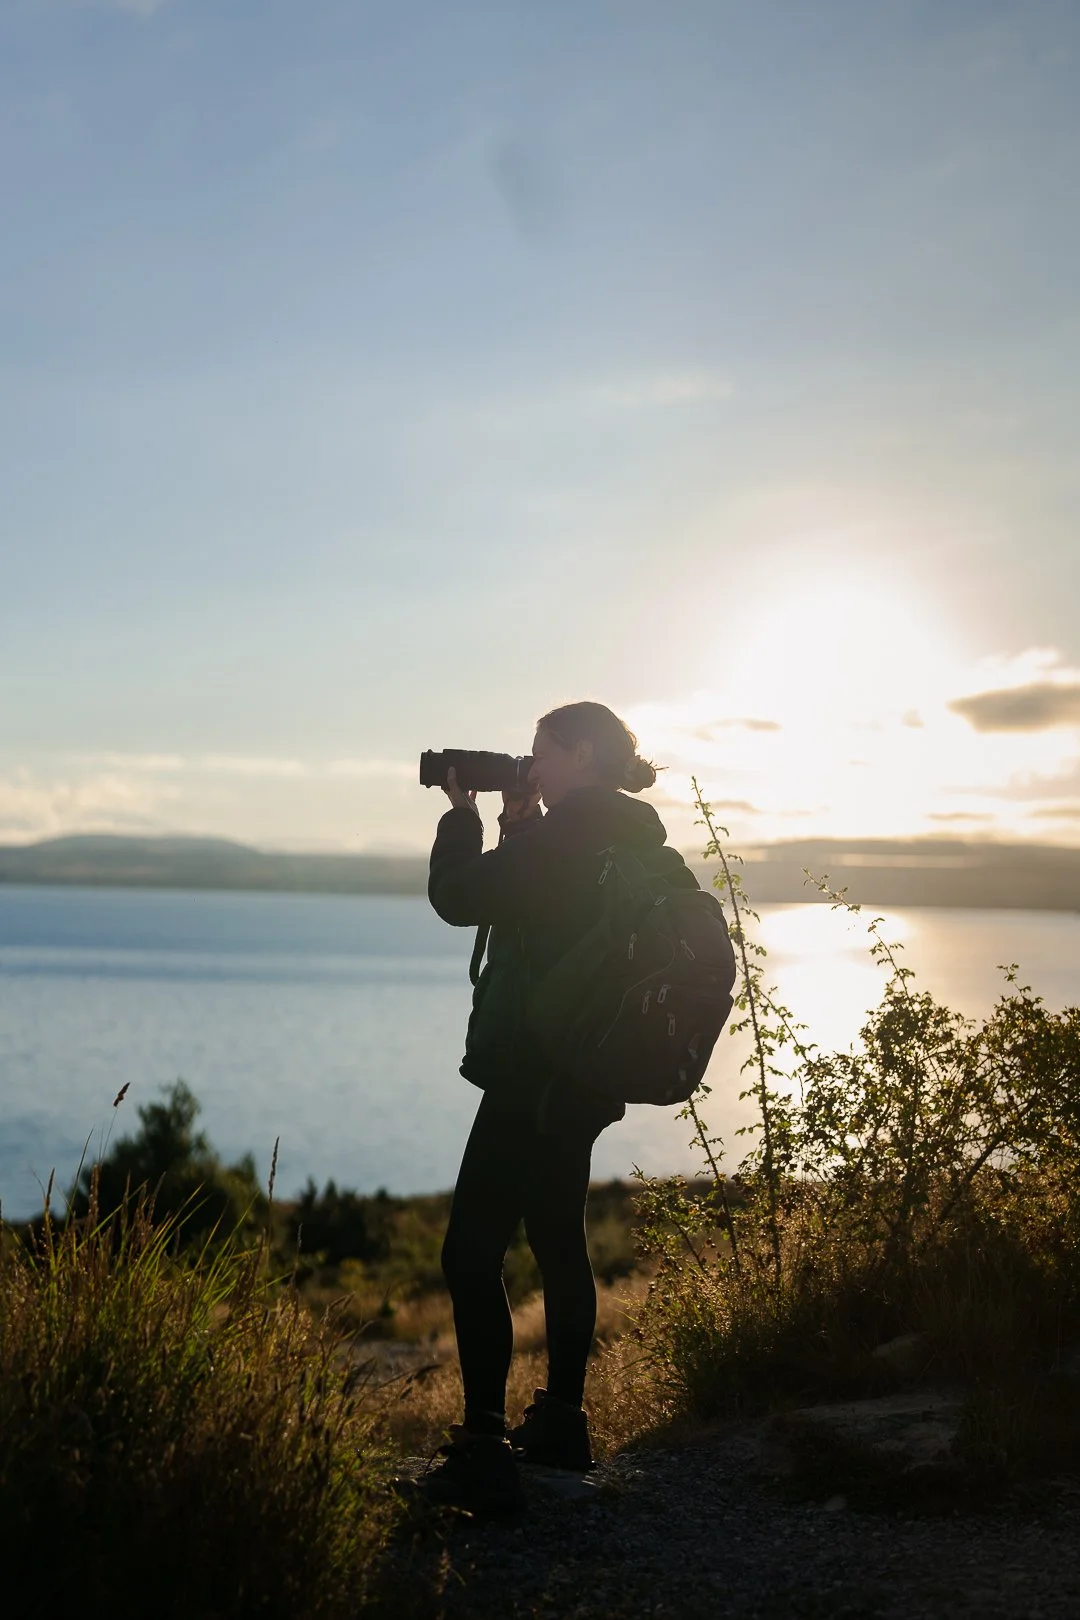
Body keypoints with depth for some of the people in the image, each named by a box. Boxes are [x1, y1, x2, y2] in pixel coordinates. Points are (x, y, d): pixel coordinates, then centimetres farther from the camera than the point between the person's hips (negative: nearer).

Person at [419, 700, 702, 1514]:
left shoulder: (563, 836, -17)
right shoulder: (632, 845, 12)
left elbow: (457, 897, -14)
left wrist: (463, 812, 1)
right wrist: (519, 822, 14)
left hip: (534, 1073, -10)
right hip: (584, 1075, 10)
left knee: (473, 1251, -7)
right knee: (559, 1239, 19)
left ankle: (484, 1452, -10)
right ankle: (560, 1421, 29)